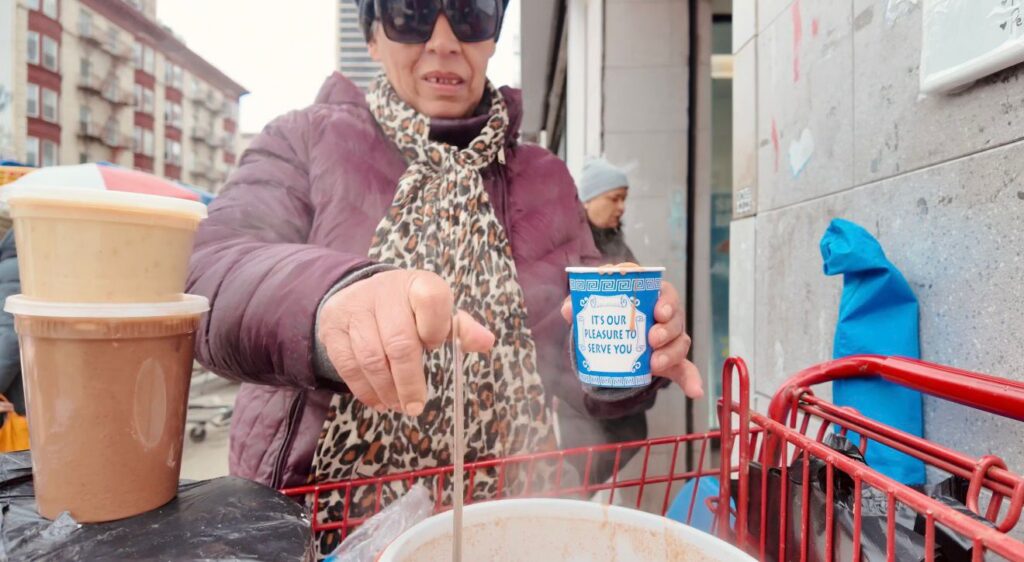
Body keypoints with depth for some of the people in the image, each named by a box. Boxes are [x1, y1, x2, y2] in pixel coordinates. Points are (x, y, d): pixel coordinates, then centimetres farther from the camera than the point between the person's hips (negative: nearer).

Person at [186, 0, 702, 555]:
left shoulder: (546, 180, 6)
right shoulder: (304, 142, 0)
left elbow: (569, 358, 5)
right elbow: (210, 278, -16)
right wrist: (330, 295, -35)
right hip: (316, 515, -1)